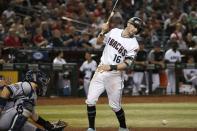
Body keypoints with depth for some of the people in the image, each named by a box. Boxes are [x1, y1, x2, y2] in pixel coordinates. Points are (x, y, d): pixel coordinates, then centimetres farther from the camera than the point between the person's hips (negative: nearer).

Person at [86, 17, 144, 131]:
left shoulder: (134, 45, -10)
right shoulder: (114, 32, 3)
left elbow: (126, 64, -16)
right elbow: (99, 42, 16)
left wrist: (110, 67, -28)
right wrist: (103, 32, -3)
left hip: (115, 75, -3)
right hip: (100, 71, 4)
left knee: (115, 105, 2)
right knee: (90, 101, -4)